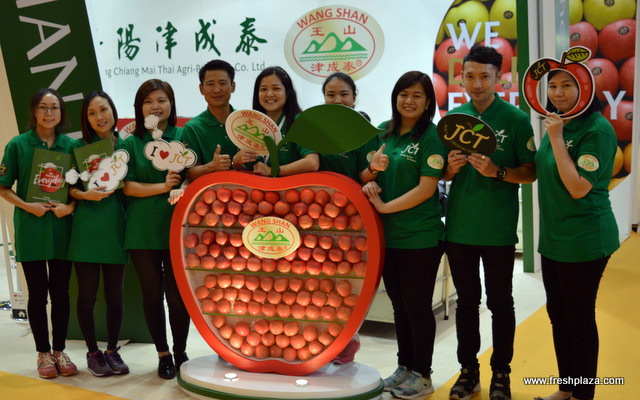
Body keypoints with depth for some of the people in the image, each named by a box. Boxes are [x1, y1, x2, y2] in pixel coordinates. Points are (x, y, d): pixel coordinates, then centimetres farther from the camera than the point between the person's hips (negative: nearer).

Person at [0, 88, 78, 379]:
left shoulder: (71, 145, 5)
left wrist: (71, 206, -9)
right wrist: (27, 206, -14)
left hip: (62, 227, 2)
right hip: (31, 230, -2)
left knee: (61, 292, 7)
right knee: (37, 293, 6)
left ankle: (59, 351, 20)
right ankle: (43, 354, 18)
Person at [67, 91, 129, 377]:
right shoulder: (79, 146, 3)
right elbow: (68, 187, 2)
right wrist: (85, 195, -15)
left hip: (115, 227, 2)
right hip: (86, 227, -1)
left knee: (115, 293, 6)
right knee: (87, 294, 3)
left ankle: (112, 350, 22)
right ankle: (93, 353, 19)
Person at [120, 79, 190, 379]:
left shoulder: (184, 137, 6)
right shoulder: (130, 144, 7)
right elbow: (128, 186, -1)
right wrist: (162, 187, -14)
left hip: (178, 228, -1)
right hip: (143, 230, 1)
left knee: (177, 294, 0)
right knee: (152, 293, 6)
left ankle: (180, 352, 20)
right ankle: (163, 354, 22)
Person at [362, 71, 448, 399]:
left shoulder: (431, 137, -10)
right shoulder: (384, 131, 9)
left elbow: (426, 188, -16)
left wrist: (385, 207, -16)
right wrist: (371, 181, -4)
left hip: (420, 237, -6)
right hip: (387, 234, 6)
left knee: (417, 305, 3)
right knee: (399, 303, 16)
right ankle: (404, 367, 30)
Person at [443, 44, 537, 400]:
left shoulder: (516, 120, -5)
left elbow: (530, 173, -5)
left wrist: (496, 171, -21)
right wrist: (451, 168, -11)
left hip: (498, 230, -3)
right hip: (459, 227, 3)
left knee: (500, 303, 7)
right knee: (466, 300, 13)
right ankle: (468, 370, 26)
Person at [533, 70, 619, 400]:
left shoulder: (597, 130, -17)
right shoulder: (558, 125, 8)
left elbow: (579, 188, -23)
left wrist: (556, 139, -23)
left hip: (584, 240, -8)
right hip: (553, 237, 8)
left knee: (579, 319, 4)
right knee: (558, 316, 16)